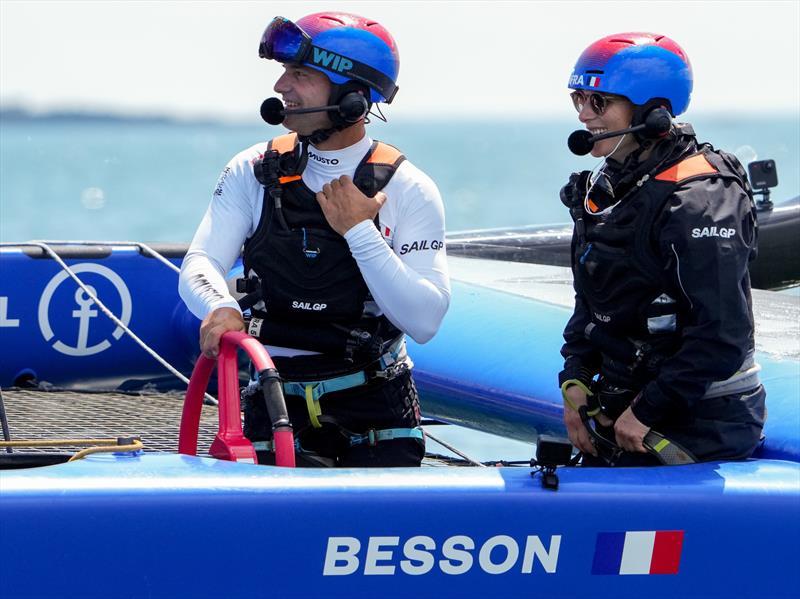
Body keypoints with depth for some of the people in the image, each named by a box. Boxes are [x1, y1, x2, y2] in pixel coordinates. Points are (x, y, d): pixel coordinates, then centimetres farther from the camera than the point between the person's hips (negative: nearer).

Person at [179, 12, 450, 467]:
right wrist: (221, 308, -33)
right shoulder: (253, 172, -1)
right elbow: (200, 265, -10)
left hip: (376, 406, -1)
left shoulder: (407, 190, -9)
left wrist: (358, 231, -21)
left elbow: (425, 322, -17)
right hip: (277, 400, 1)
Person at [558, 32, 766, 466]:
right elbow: (590, 302, 18)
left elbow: (723, 336, -24)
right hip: (621, 412, 9)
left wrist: (648, 412, -20)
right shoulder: (606, 189, 9)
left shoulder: (698, 201, -20)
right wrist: (575, 380, 3)